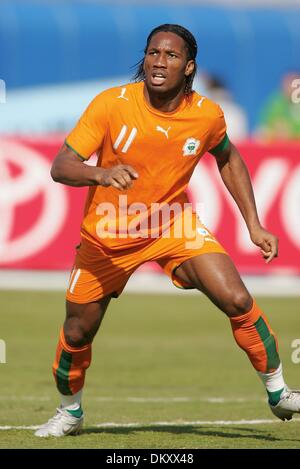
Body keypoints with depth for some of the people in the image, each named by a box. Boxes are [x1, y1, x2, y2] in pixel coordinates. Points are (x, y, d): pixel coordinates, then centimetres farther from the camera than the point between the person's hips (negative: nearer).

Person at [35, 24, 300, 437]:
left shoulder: (207, 115, -13)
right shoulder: (111, 105, -20)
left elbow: (228, 159, 10)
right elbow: (60, 167, -23)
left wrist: (254, 225, 5)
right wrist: (100, 174, -44)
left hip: (173, 225, 1)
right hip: (108, 236, -1)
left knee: (238, 301, -17)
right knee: (77, 334, 5)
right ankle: (70, 413, 35)